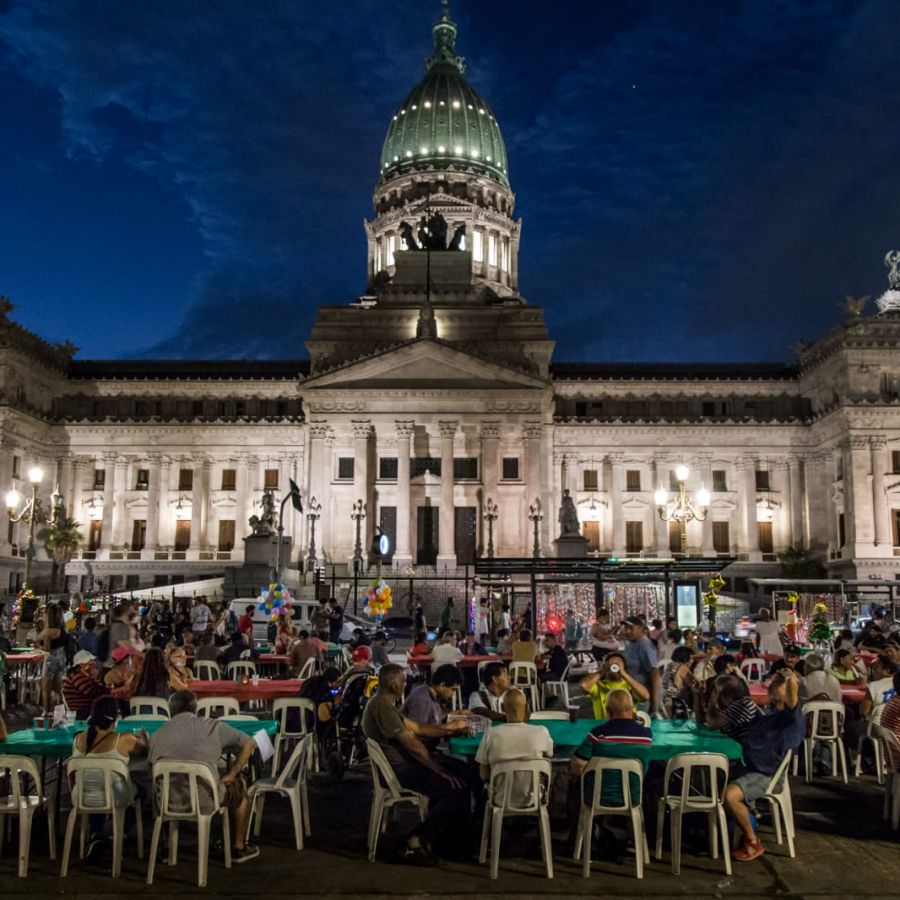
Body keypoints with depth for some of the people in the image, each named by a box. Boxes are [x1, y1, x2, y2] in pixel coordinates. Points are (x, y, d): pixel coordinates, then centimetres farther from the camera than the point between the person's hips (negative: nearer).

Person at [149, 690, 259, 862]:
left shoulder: (157, 736, -1)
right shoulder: (212, 727, -6)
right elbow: (249, 743, -4)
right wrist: (231, 774, 4)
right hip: (206, 801, -3)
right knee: (238, 785, 26)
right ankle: (239, 848, 32)